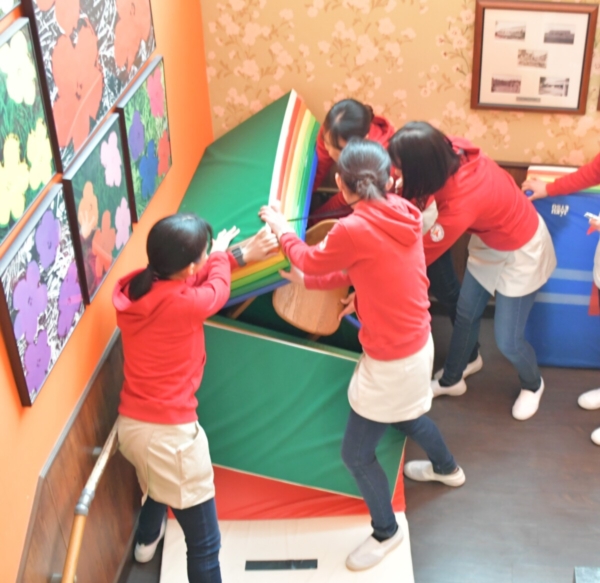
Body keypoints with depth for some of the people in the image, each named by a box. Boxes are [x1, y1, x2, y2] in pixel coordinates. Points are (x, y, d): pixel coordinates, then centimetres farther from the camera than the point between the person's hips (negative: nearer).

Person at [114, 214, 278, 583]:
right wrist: (221, 255, 17)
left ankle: (147, 539, 69)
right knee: (205, 544, 3)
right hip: (169, 432, -9)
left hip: (130, 423, 9)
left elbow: (189, 280, 12)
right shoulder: (184, 303, -26)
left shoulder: (131, 288, -5)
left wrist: (240, 255, 15)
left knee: (158, 481, 41)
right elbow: (217, 287, -3)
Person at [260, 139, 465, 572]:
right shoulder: (403, 215, -5)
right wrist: (311, 281, 13)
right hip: (418, 343, 8)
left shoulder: (354, 230, -27)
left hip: (391, 362, -8)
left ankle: (386, 532, 33)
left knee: (356, 454, 11)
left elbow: (309, 261, -7)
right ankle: (447, 468, 64)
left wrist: (282, 228, 11)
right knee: (407, 416, 37)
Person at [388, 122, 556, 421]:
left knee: (507, 340, 6)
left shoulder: (461, 203, -43)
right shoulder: (452, 151, -26)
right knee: (465, 315, 16)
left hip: (520, 251, -7)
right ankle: (451, 380, 38)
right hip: (489, 240, 7)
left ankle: (532, 384, 38)